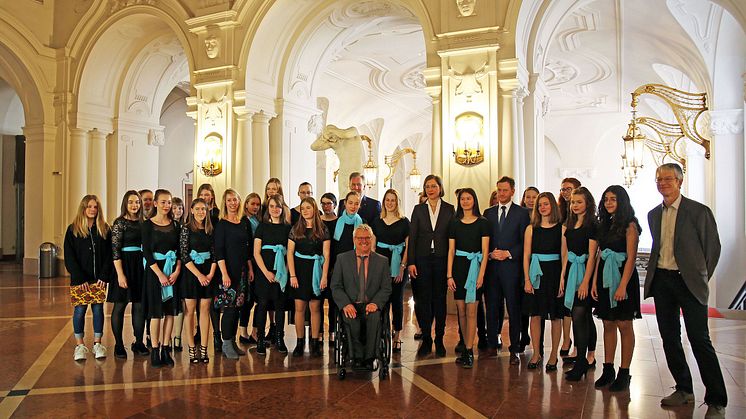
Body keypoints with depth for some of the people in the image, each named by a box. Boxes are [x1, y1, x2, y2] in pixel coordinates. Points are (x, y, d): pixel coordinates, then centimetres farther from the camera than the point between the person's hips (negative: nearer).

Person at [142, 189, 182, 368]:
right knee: (156, 311, -2)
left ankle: (166, 349, 12)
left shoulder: (175, 225, 8)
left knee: (170, 311, 4)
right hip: (154, 270, -3)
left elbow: (179, 250, 7)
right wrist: (160, 274, -13)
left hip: (173, 271, 4)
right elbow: (146, 252, -8)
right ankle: (155, 351, 7)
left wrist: (177, 271, -6)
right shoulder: (148, 225, -2)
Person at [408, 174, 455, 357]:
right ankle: (426, 340, 13)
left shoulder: (449, 209, 5)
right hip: (422, 260, 1)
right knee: (423, 300, 3)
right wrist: (411, 262, -4)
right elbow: (412, 237, 3)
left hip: (442, 260, 0)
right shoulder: (418, 209, 7)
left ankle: (439, 340, 15)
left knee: (440, 299, 6)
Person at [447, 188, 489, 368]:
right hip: (458, 267, 3)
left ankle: (469, 351, 0)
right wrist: (449, 275, 1)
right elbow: (451, 250, 8)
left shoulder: (482, 222, 1)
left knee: (471, 311, -5)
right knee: (461, 311, 5)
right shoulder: (454, 223, 9)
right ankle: (466, 348, 17)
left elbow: (485, 251, -2)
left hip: (474, 266, -3)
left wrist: (481, 274, -11)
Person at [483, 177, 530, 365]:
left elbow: (525, 242, -2)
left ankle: (514, 350, 10)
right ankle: (492, 346, 20)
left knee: (514, 309, 1)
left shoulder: (522, 213, 2)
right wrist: (490, 254, -5)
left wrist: (508, 254, -12)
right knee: (492, 308, 8)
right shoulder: (488, 212, 13)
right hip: (491, 266, 3)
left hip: (512, 266, -3)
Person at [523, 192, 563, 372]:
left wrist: (562, 279, -12)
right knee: (535, 314, 3)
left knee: (556, 316, 6)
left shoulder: (561, 228, 0)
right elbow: (526, 256, 4)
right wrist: (527, 279, -3)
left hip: (554, 273, -2)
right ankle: (536, 354, 14)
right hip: (536, 273, 2)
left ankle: (553, 355, 17)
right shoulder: (531, 229, 6)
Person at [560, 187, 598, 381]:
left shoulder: (592, 225, -8)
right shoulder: (569, 225, 13)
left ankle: (580, 363, -4)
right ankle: (586, 356, 21)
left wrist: (585, 282, -16)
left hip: (585, 272, -7)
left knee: (580, 316, -10)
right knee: (583, 316, 12)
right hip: (571, 271, 7)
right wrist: (563, 275, 6)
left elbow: (592, 256, -12)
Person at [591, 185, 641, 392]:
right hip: (605, 277, 6)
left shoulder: (629, 226, -7)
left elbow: (631, 258, -12)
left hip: (623, 277, -6)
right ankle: (608, 370, 15)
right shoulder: (604, 225, 13)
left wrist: (622, 286, -18)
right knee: (608, 324, 9)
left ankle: (624, 373, 9)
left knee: (624, 325, 1)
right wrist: (594, 281, 6)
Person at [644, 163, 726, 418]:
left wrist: (701, 278, 2)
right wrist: (656, 273, 11)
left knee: (700, 340, -6)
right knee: (669, 338, 9)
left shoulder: (699, 212, -5)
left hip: (688, 281, -5)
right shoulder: (653, 214, 11)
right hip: (661, 280, 6)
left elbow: (713, 247, -1)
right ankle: (684, 390, 23)